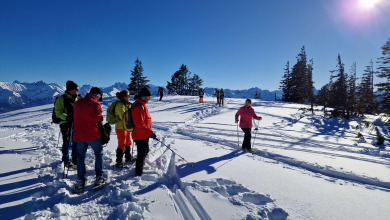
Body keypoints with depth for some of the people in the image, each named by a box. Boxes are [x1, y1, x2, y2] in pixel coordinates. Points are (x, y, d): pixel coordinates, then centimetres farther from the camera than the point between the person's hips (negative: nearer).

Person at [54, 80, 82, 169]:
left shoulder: (78, 98, 11)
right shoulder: (62, 99, -8)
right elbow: (58, 112, -12)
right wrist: (67, 117, -26)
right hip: (66, 123, -6)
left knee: (76, 142, 12)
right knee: (67, 142, 2)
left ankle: (75, 160, 27)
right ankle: (66, 161, 16)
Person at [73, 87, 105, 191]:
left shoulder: (78, 103, 10)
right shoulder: (94, 103, -11)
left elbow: (76, 118, 19)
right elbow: (99, 118, -10)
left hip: (79, 135, 5)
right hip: (93, 135, -5)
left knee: (81, 157, 13)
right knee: (99, 154, 12)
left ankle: (80, 181, 12)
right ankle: (99, 177, 12)